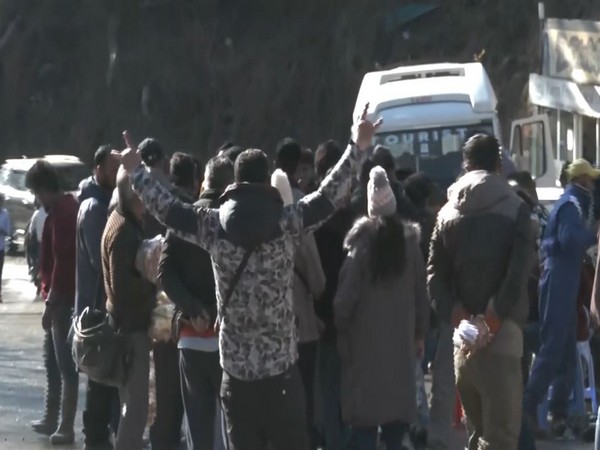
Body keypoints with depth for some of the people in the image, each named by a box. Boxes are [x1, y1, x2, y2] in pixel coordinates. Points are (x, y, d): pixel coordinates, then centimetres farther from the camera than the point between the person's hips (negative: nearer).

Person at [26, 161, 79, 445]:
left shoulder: (60, 213, -18)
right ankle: (52, 419, 26)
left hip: (62, 298, -10)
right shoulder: (69, 208, 14)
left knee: (65, 363, -7)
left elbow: (61, 261, -24)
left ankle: (67, 427, -6)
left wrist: (51, 302, -22)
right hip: (61, 297, 10)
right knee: (53, 361, 18)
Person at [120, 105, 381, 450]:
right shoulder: (287, 224, -5)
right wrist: (358, 148, 8)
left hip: (236, 371, 2)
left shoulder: (214, 227, -1)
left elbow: (167, 208, 9)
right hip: (281, 369, -2)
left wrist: (136, 171, 23)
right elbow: (330, 195, 0)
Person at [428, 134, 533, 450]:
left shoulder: (448, 214, 12)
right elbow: (518, 274, -13)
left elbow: (435, 277, 4)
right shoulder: (515, 210, -1)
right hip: (502, 334, -5)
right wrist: (494, 320, -12)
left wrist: (458, 318, -3)